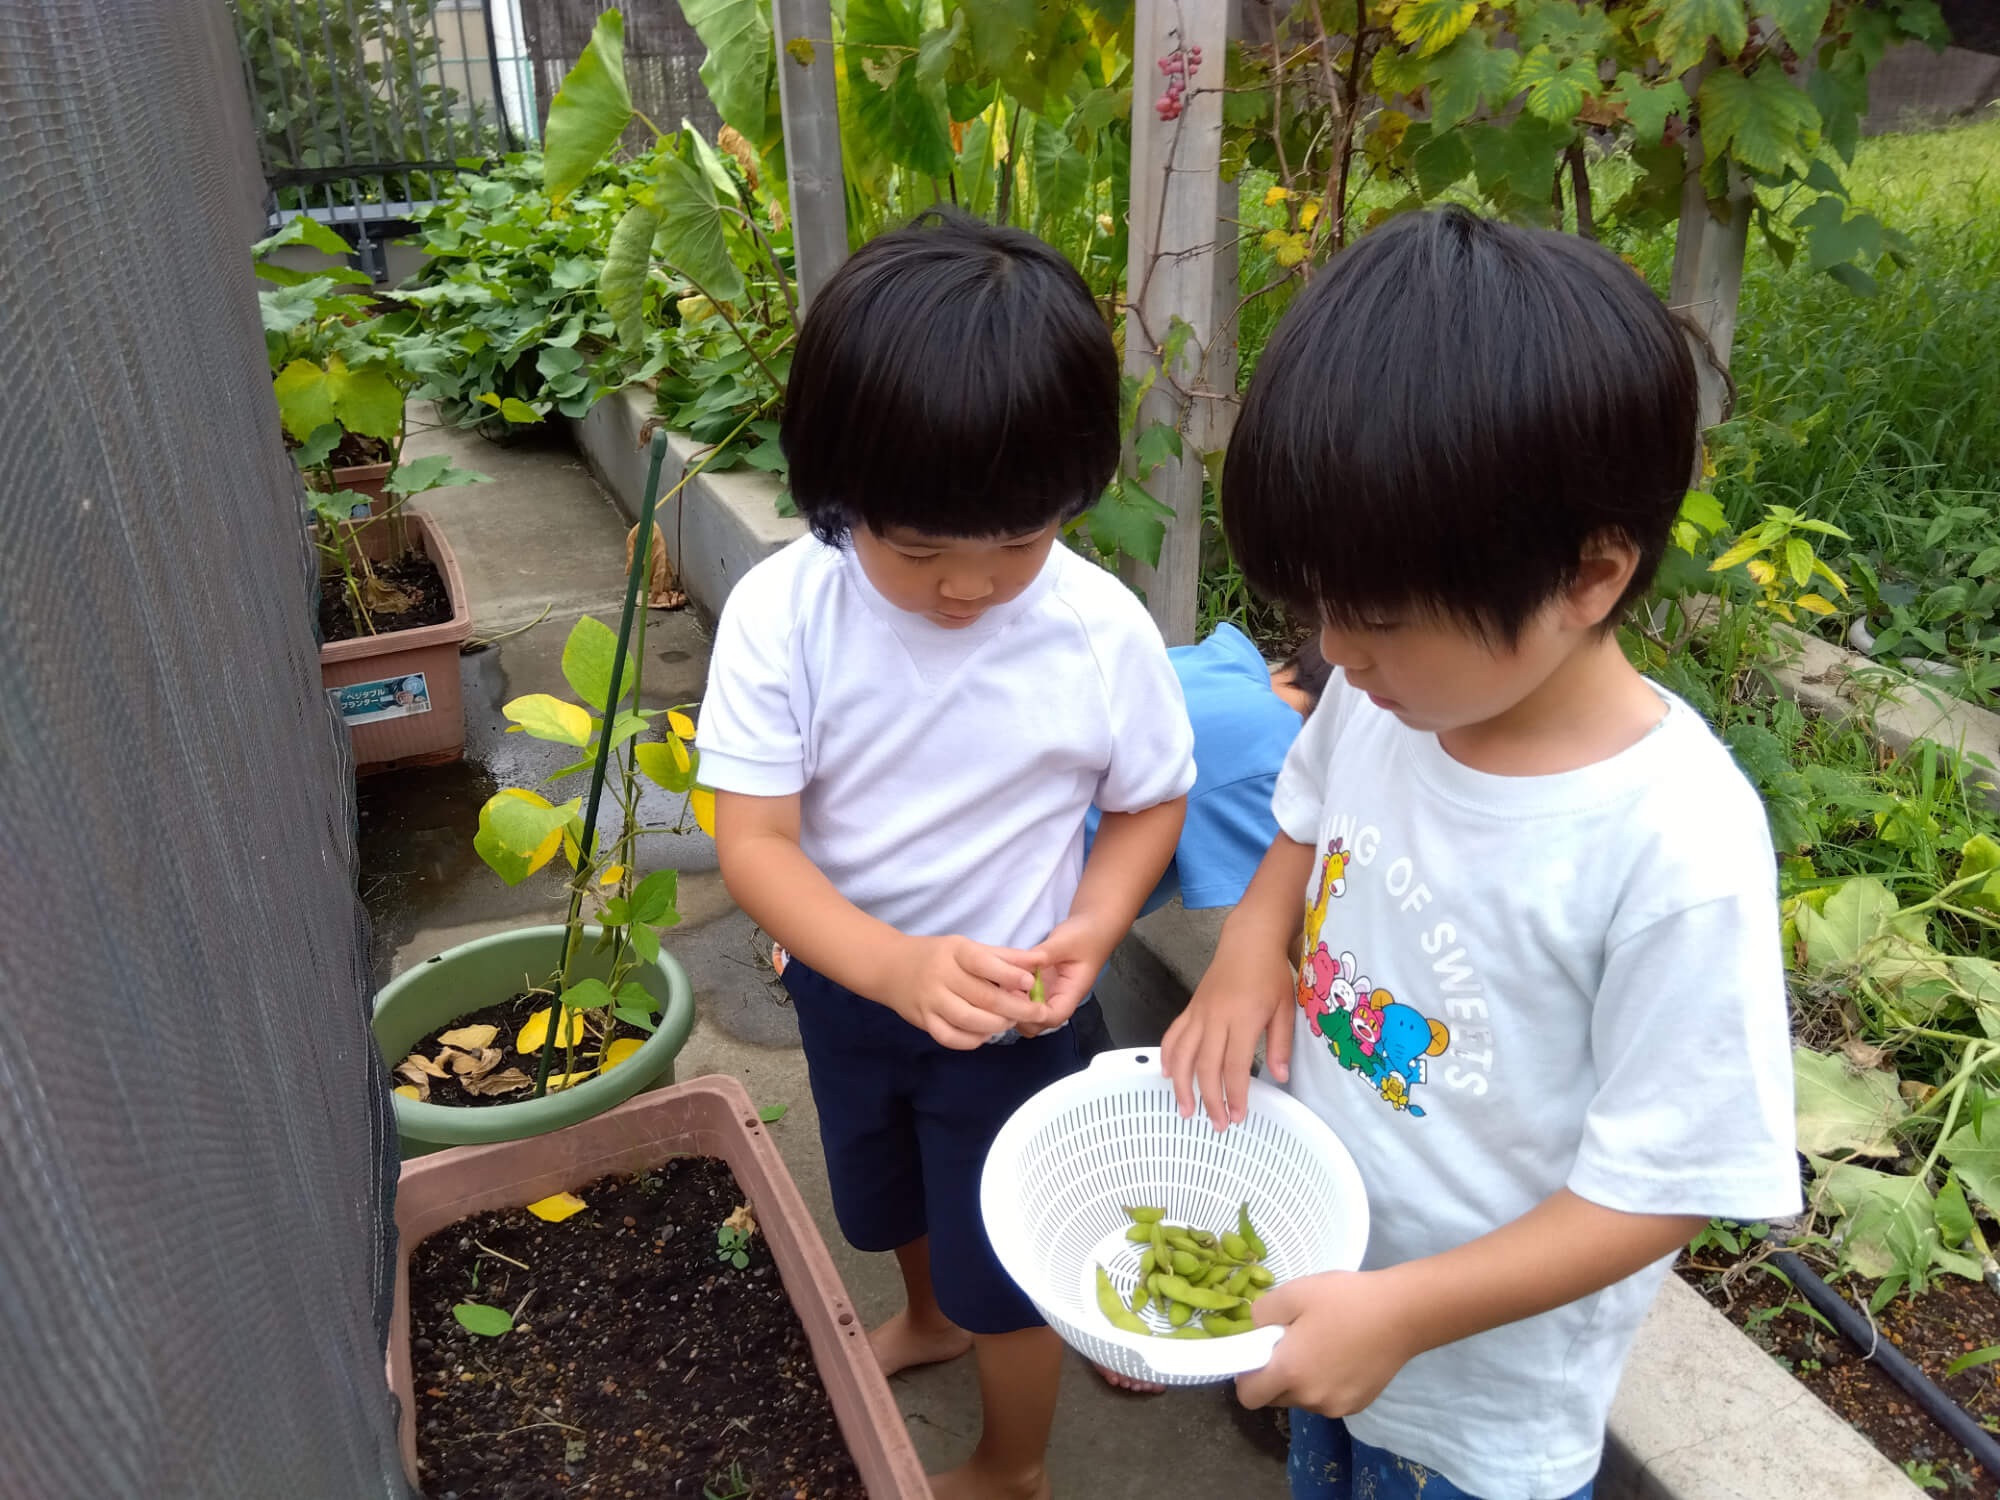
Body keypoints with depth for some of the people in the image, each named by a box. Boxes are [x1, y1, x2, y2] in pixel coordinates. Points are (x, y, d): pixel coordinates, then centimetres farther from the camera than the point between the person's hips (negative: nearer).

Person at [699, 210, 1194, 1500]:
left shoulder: (1102, 632, -24)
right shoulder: (782, 613, -23)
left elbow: (1148, 805, -7)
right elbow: (754, 842, -22)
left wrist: (1090, 931, -25)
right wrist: (891, 965, -37)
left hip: (1012, 1007, -2)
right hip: (846, 980, 3)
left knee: (1007, 1267, 17)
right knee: (890, 1192, 31)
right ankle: (931, 1319, 66)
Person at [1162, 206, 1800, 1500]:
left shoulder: (1676, 853, -33)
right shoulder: (1385, 695, -16)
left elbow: (1658, 1191, -23)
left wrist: (1404, 1313, -24)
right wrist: (1252, 946, -12)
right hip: (1316, 1276, 6)